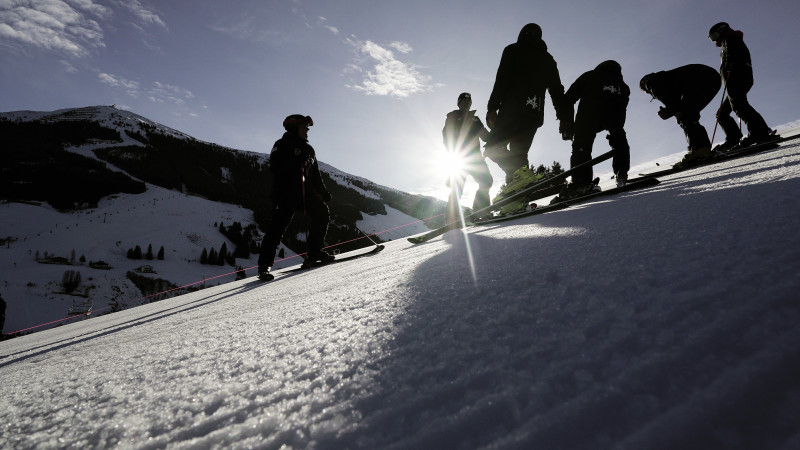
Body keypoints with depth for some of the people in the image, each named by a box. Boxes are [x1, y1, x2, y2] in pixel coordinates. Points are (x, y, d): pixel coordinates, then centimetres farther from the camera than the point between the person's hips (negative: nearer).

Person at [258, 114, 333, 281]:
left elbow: (315, 175, 25)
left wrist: (324, 192, 17)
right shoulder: (282, 145, 2)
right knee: (279, 224, -13)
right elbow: (275, 166, -14)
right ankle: (265, 264, -7)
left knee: (321, 213, -6)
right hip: (286, 192, -7)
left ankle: (314, 252, 4)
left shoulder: (308, 149, 24)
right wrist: (297, 161, -22)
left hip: (306, 192, 7)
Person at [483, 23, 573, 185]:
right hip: (535, 114, 5)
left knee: (492, 147, -2)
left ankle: (519, 171, -28)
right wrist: (564, 117, 15)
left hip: (512, 108, -5)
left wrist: (492, 108, -8)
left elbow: (502, 80, -4)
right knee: (518, 153, 8)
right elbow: (557, 89, 17)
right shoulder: (548, 58, 25)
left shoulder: (513, 50, 12)